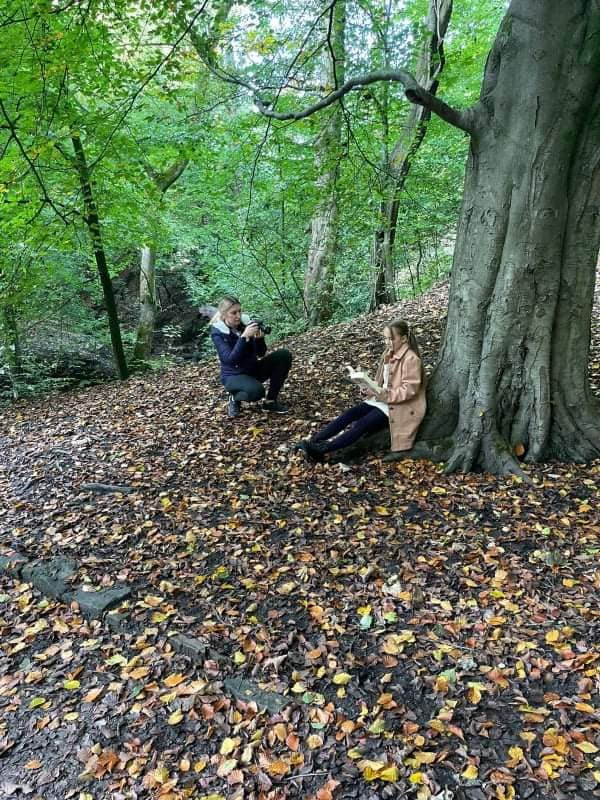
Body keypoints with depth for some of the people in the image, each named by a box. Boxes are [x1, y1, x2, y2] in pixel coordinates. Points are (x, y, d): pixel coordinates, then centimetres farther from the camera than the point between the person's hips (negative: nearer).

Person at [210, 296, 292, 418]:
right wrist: (244, 337, -38)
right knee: (257, 390, -38)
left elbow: (261, 354, -6)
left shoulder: (246, 323, -6)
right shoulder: (217, 332, -16)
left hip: (253, 369, 6)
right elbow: (230, 359, -30)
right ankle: (235, 398, -1)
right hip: (233, 375, -6)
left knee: (284, 355, -15)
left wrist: (259, 338, -27)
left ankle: (270, 401, -7)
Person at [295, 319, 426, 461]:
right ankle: (313, 442, -22)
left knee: (363, 423, -25)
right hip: (382, 399, 8)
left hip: (398, 406, -8)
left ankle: (321, 450, -33)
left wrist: (383, 394, -30)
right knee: (350, 414, -14)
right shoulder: (389, 353, 11)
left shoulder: (411, 359, -15)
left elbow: (409, 390, -21)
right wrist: (367, 383, -7)